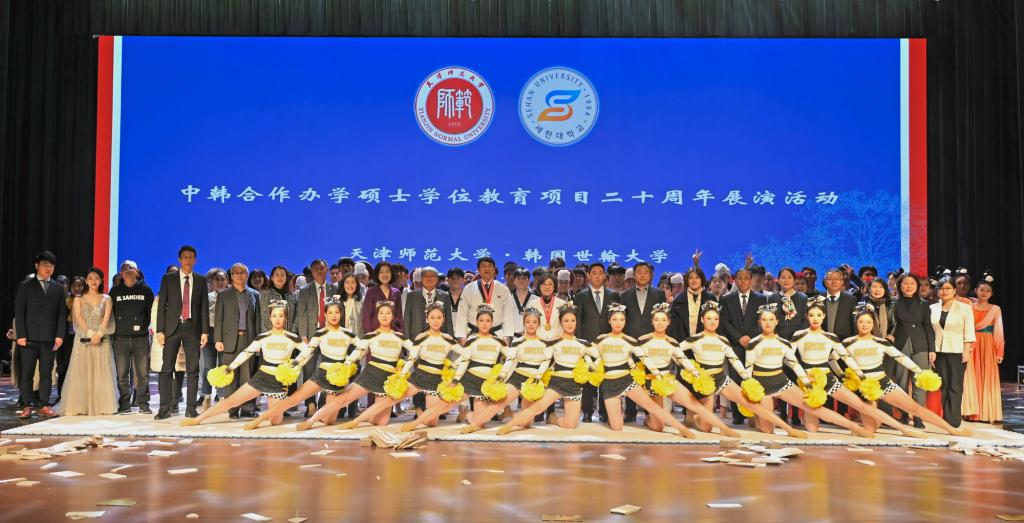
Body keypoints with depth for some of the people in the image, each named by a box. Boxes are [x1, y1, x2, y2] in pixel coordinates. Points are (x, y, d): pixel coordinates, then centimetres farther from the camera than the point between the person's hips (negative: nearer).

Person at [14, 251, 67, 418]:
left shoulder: (58, 288, 12)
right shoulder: (25, 286, 5)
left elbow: (62, 314, 9)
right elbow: (19, 312, 0)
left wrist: (60, 335, -1)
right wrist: (20, 335, -7)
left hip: (49, 338, 2)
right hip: (29, 337, -2)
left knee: (46, 373, 3)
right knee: (26, 373, 0)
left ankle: (44, 406, 7)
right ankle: (27, 406, 6)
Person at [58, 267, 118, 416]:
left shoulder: (106, 299, 12)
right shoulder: (79, 299, 11)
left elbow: (106, 319, 1)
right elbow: (79, 319, 0)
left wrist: (98, 334, -15)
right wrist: (90, 334, -14)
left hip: (102, 339, 0)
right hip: (83, 338, 0)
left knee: (101, 373, -2)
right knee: (81, 372, -4)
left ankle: (101, 406, -1)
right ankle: (80, 406, -3)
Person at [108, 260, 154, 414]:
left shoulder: (145, 290, 9)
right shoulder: (115, 291, 12)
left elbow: (151, 311, 8)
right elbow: (109, 313, 13)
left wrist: (143, 326, 1)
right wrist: (115, 328, 6)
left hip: (141, 337, -1)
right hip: (120, 338, 1)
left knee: (142, 373, -1)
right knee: (122, 374, 1)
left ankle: (143, 403, 6)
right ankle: (125, 404, 9)